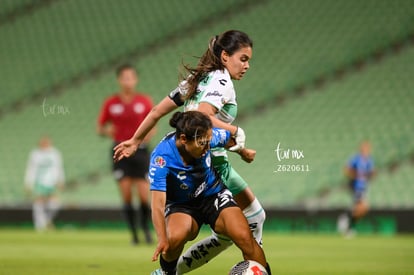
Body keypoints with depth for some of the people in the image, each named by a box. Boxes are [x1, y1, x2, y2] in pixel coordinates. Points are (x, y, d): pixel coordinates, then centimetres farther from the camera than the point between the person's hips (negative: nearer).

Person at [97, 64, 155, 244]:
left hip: (140, 150, 0)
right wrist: (106, 131, -14)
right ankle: (133, 234, 5)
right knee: (126, 195, -6)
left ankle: (146, 228, 18)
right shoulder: (110, 103, 2)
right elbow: (100, 128, 9)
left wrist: (148, 134, -11)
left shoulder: (145, 101, 2)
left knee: (144, 195, -6)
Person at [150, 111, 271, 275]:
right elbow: (158, 204, -35)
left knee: (244, 237, -22)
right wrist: (162, 240, -48)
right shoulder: (162, 157, -31)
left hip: (214, 195, 3)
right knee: (175, 237, -34)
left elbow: (231, 139, 4)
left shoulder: (206, 137, -21)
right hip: (181, 205, -3)